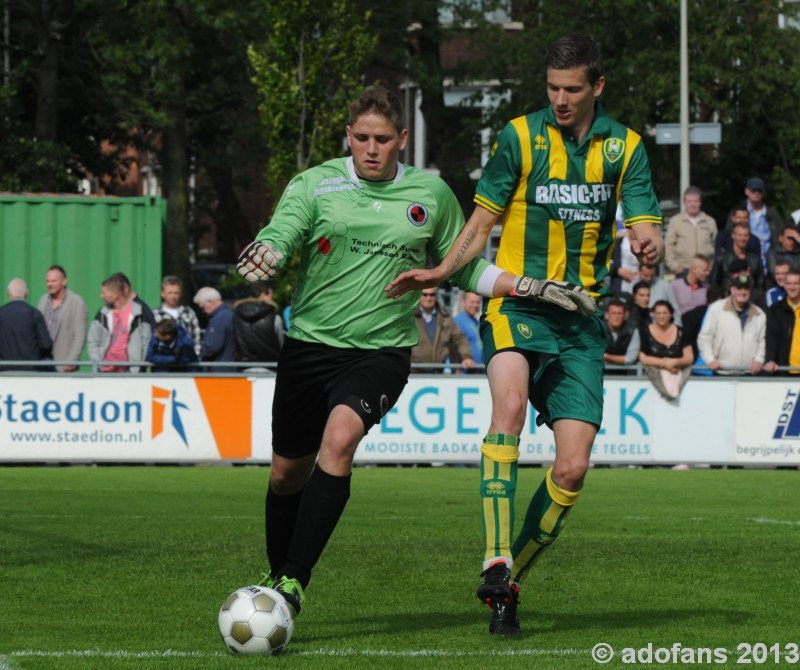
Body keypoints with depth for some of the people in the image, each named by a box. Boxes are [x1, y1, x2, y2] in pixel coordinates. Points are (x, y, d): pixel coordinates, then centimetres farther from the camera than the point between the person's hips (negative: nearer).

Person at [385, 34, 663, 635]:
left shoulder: (625, 147, 8)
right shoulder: (521, 136, 2)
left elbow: (646, 230, 1)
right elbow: (482, 223, 6)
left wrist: (650, 247, -23)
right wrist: (442, 271, -10)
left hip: (582, 320, 3)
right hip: (517, 307, -3)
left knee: (573, 468, -6)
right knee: (511, 403, -33)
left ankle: (510, 584, 13)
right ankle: (497, 562, -39)